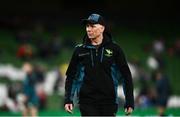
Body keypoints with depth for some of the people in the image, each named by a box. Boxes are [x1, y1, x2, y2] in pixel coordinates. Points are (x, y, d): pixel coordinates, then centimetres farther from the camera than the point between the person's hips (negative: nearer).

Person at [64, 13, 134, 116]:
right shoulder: (80, 51, 7)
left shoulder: (114, 49, 3)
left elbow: (126, 76, 5)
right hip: (87, 102, 0)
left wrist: (129, 102, -1)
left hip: (108, 102, 0)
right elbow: (71, 76, 11)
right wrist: (68, 100, 2)